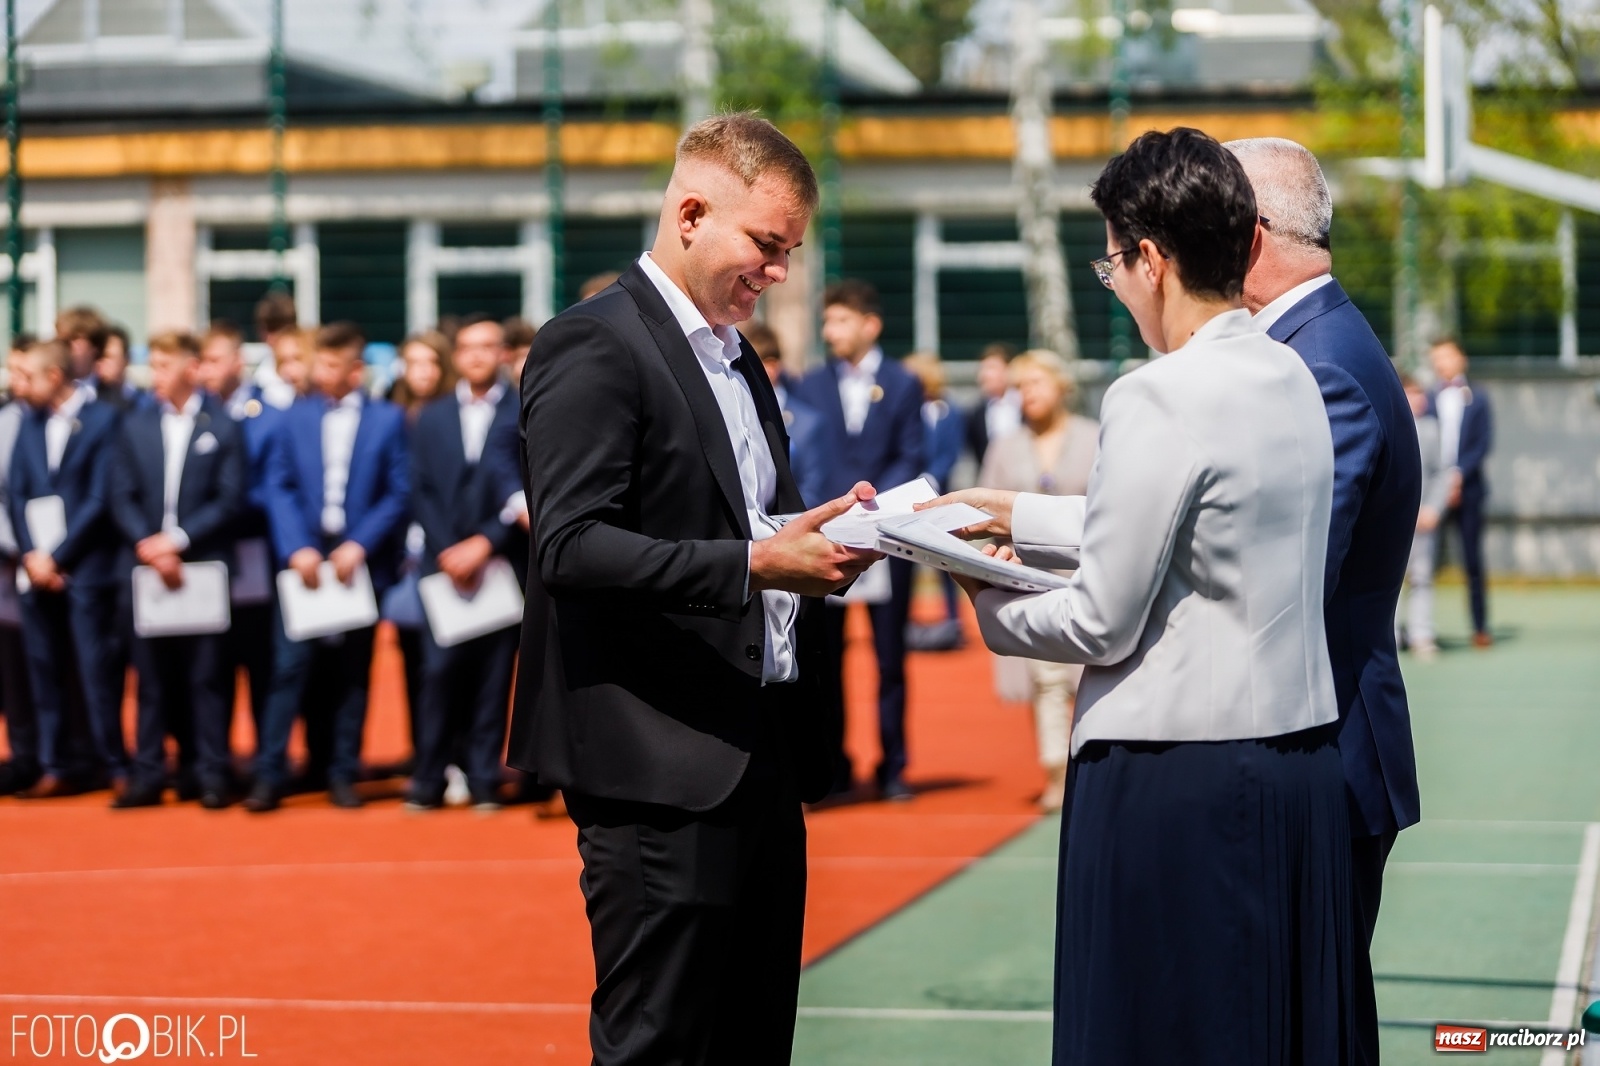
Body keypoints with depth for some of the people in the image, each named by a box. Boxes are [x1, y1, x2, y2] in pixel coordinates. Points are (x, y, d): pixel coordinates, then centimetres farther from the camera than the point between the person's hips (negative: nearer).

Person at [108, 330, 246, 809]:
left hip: (204, 566, -3)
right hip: (148, 565, 3)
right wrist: (148, 546, -10)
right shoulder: (136, 424, 9)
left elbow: (230, 500, -5)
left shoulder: (222, 425, 0)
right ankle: (148, 775, 8)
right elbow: (122, 497, 6)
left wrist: (177, 540, -12)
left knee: (208, 674, 0)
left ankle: (213, 775, 4)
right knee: (152, 675, 5)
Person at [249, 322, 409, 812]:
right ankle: (269, 775, -5)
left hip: (360, 562, 0)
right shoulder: (296, 417, 7)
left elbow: (398, 493, -1)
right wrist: (296, 549, -10)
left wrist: (360, 545, -12)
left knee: (353, 672, 5)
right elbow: (279, 487, 3)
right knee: (290, 666, -6)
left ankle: (343, 775, 12)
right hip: (305, 560, 0)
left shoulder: (387, 419, 3)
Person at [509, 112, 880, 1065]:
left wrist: (818, 538, 4)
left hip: (761, 760, 9)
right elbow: (572, 545, -19)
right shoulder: (594, 346, -9)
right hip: (663, 767, -9)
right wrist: (753, 563, -26)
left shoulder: (738, 359, 20)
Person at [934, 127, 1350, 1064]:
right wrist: (1017, 516, 27)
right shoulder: (1291, 378, 8)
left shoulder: (1160, 399, -16)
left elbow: (1102, 625, -13)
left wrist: (991, 609, 6)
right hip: (1302, 759, 8)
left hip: (1174, 781, -8)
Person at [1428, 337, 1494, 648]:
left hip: (1467, 489, 0)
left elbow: (1484, 443, 1)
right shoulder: (1428, 400, 7)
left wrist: (1459, 474, -10)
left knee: (1473, 559, 2)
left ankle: (1480, 627, 7)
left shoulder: (1477, 398, 8)